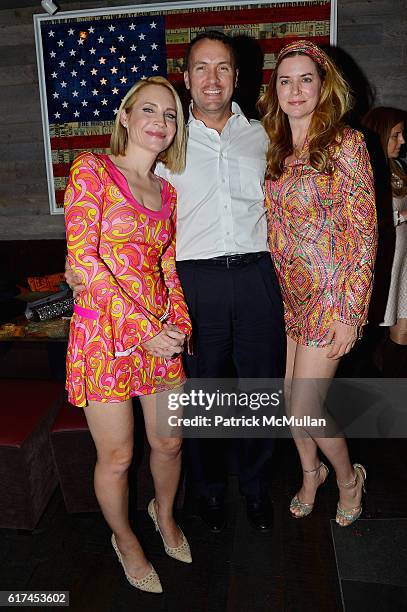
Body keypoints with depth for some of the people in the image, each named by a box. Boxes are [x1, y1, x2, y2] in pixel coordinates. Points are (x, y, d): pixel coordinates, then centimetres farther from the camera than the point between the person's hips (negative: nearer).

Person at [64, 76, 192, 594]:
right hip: (105, 333, -5)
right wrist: (142, 329, -17)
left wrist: (179, 322, -2)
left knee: (169, 443, 17)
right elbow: (83, 259, -14)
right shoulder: (92, 169, -6)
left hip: (161, 334, 6)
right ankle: (124, 539, 39)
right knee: (117, 456, 9)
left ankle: (164, 513, 49)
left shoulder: (166, 191, 13)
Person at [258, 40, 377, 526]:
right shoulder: (275, 150, 8)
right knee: (291, 399, 15)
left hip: (330, 294, -5)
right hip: (287, 294, 6)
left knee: (303, 411, -2)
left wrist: (349, 313, -15)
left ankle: (348, 476, 30)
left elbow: (365, 235, -11)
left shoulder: (345, 144, -9)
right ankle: (311, 470, 43)